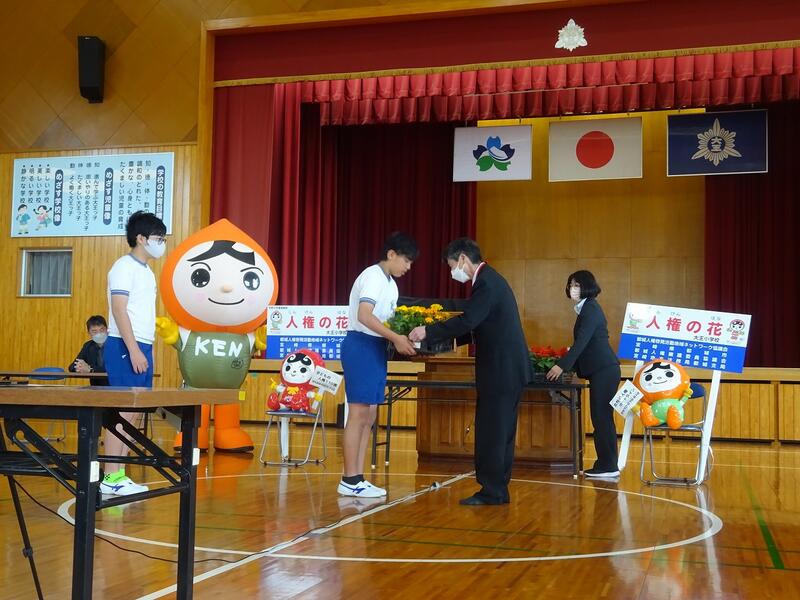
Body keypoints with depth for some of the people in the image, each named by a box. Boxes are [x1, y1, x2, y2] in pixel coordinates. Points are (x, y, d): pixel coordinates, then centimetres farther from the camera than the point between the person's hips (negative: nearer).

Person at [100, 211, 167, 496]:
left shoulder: (145, 270, 19)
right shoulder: (124, 267, -7)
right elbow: (119, 310, -16)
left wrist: (144, 350, 13)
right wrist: (134, 350, -21)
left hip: (141, 347, 9)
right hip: (125, 347, -9)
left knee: (131, 413, 8)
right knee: (122, 411, -9)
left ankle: (119, 475, 12)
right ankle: (111, 478, -6)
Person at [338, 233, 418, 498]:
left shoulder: (390, 284, 20)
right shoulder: (374, 276, -11)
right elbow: (364, 316, -24)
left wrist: (403, 339, 1)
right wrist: (396, 339, -23)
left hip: (376, 348, 10)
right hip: (361, 346, -10)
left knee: (369, 417, 9)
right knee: (359, 415, -8)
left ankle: (357, 479, 13)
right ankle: (350, 480, -4)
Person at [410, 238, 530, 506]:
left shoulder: (486, 283, -16)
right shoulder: (489, 279, 17)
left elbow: (467, 321, -26)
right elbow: (476, 323, 20)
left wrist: (429, 331, -19)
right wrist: (438, 336, 16)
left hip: (501, 370, -10)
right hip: (507, 367, 10)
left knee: (491, 431, -5)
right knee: (500, 431, 13)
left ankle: (492, 491, 1)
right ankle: (497, 489, 19)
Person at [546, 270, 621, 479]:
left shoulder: (591, 309, -11)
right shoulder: (586, 309, 18)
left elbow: (581, 342, -19)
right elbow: (582, 344, 22)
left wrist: (562, 366, -20)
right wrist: (566, 364, 21)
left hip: (604, 370, -10)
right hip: (600, 370, 10)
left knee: (602, 417, -8)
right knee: (601, 418, 10)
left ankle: (608, 466, -5)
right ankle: (605, 464, 14)